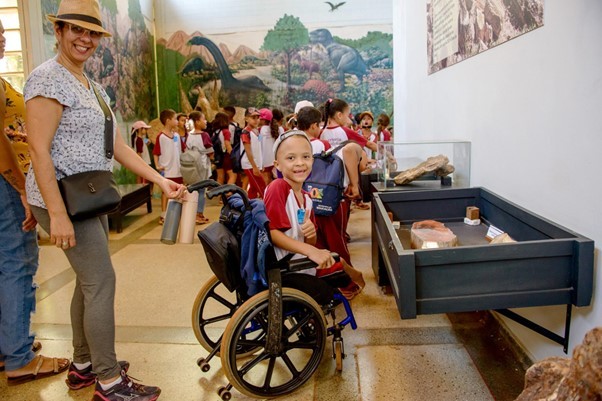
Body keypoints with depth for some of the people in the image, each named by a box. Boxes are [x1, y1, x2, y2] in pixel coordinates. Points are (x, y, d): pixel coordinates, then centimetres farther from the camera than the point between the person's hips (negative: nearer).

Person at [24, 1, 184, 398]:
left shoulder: (94, 87, 15)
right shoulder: (49, 79, -12)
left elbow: (118, 146, 11)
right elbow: (39, 149, -19)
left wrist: (161, 180, 4)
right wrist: (58, 215, -24)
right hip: (63, 198, -9)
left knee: (90, 280, 14)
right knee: (102, 281, -8)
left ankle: (83, 364, 30)